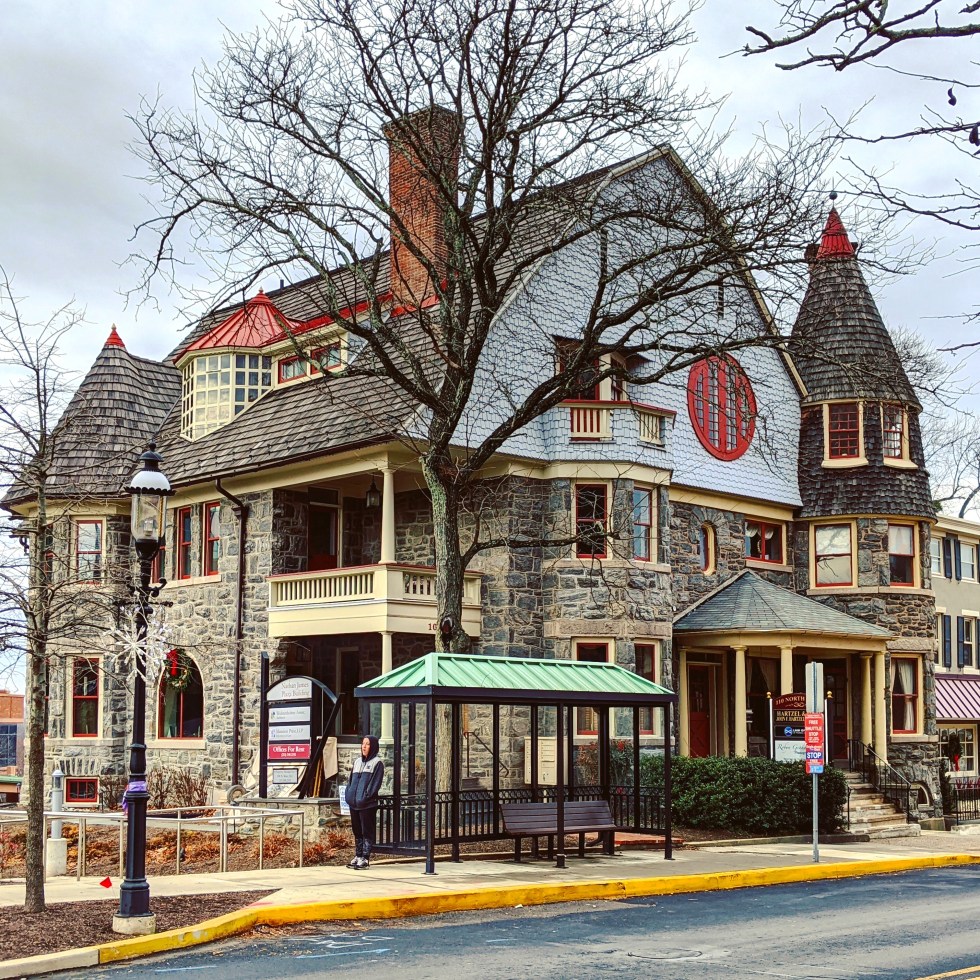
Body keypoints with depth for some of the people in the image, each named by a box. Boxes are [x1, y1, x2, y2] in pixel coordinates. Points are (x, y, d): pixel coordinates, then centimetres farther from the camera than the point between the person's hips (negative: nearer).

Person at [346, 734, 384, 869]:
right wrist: (349, 795, 6)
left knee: (367, 831, -2)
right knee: (357, 831, 12)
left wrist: (366, 797, -17)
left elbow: (375, 783, -10)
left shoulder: (377, 763, -3)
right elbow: (351, 780, 19)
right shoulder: (357, 762, 18)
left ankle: (365, 858, 0)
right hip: (354, 803, 7)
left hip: (368, 804, -7)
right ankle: (358, 856, 20)